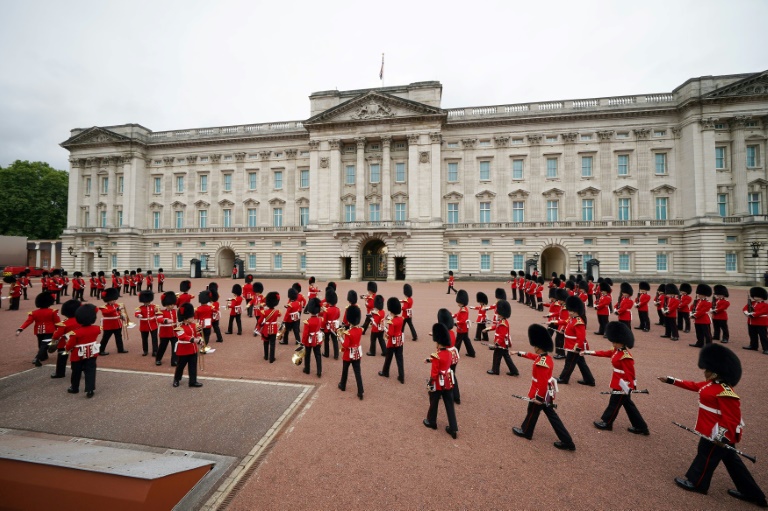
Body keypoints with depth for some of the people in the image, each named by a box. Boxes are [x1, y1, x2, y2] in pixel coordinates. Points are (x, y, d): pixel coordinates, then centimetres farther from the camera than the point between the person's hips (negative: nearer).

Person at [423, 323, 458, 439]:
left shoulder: (436, 356, -24)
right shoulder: (449, 353, -3)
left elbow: (434, 373, -21)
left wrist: (429, 384, -11)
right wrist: (430, 360, 17)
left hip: (438, 384, -6)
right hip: (448, 383, 6)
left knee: (433, 403, 16)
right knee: (449, 405, 13)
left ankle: (431, 422, 35)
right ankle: (453, 428, 17)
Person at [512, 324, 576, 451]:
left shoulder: (541, 363, -33)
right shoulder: (546, 356, -2)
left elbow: (542, 383, -31)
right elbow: (533, 356, 18)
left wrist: (539, 397, -22)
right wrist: (520, 353, 28)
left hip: (540, 393, -8)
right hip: (548, 393, 8)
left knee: (532, 411, 15)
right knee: (551, 414, 19)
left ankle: (525, 431, 39)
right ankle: (567, 441, 24)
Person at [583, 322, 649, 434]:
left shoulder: (626, 357, -26)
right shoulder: (617, 351, 1)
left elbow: (630, 374, -24)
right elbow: (604, 353, 11)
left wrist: (628, 388, -22)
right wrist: (588, 352, 10)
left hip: (622, 385, -9)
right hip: (618, 383, 9)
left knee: (614, 403, 8)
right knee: (628, 404, 19)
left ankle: (606, 422, 24)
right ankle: (640, 427, 30)